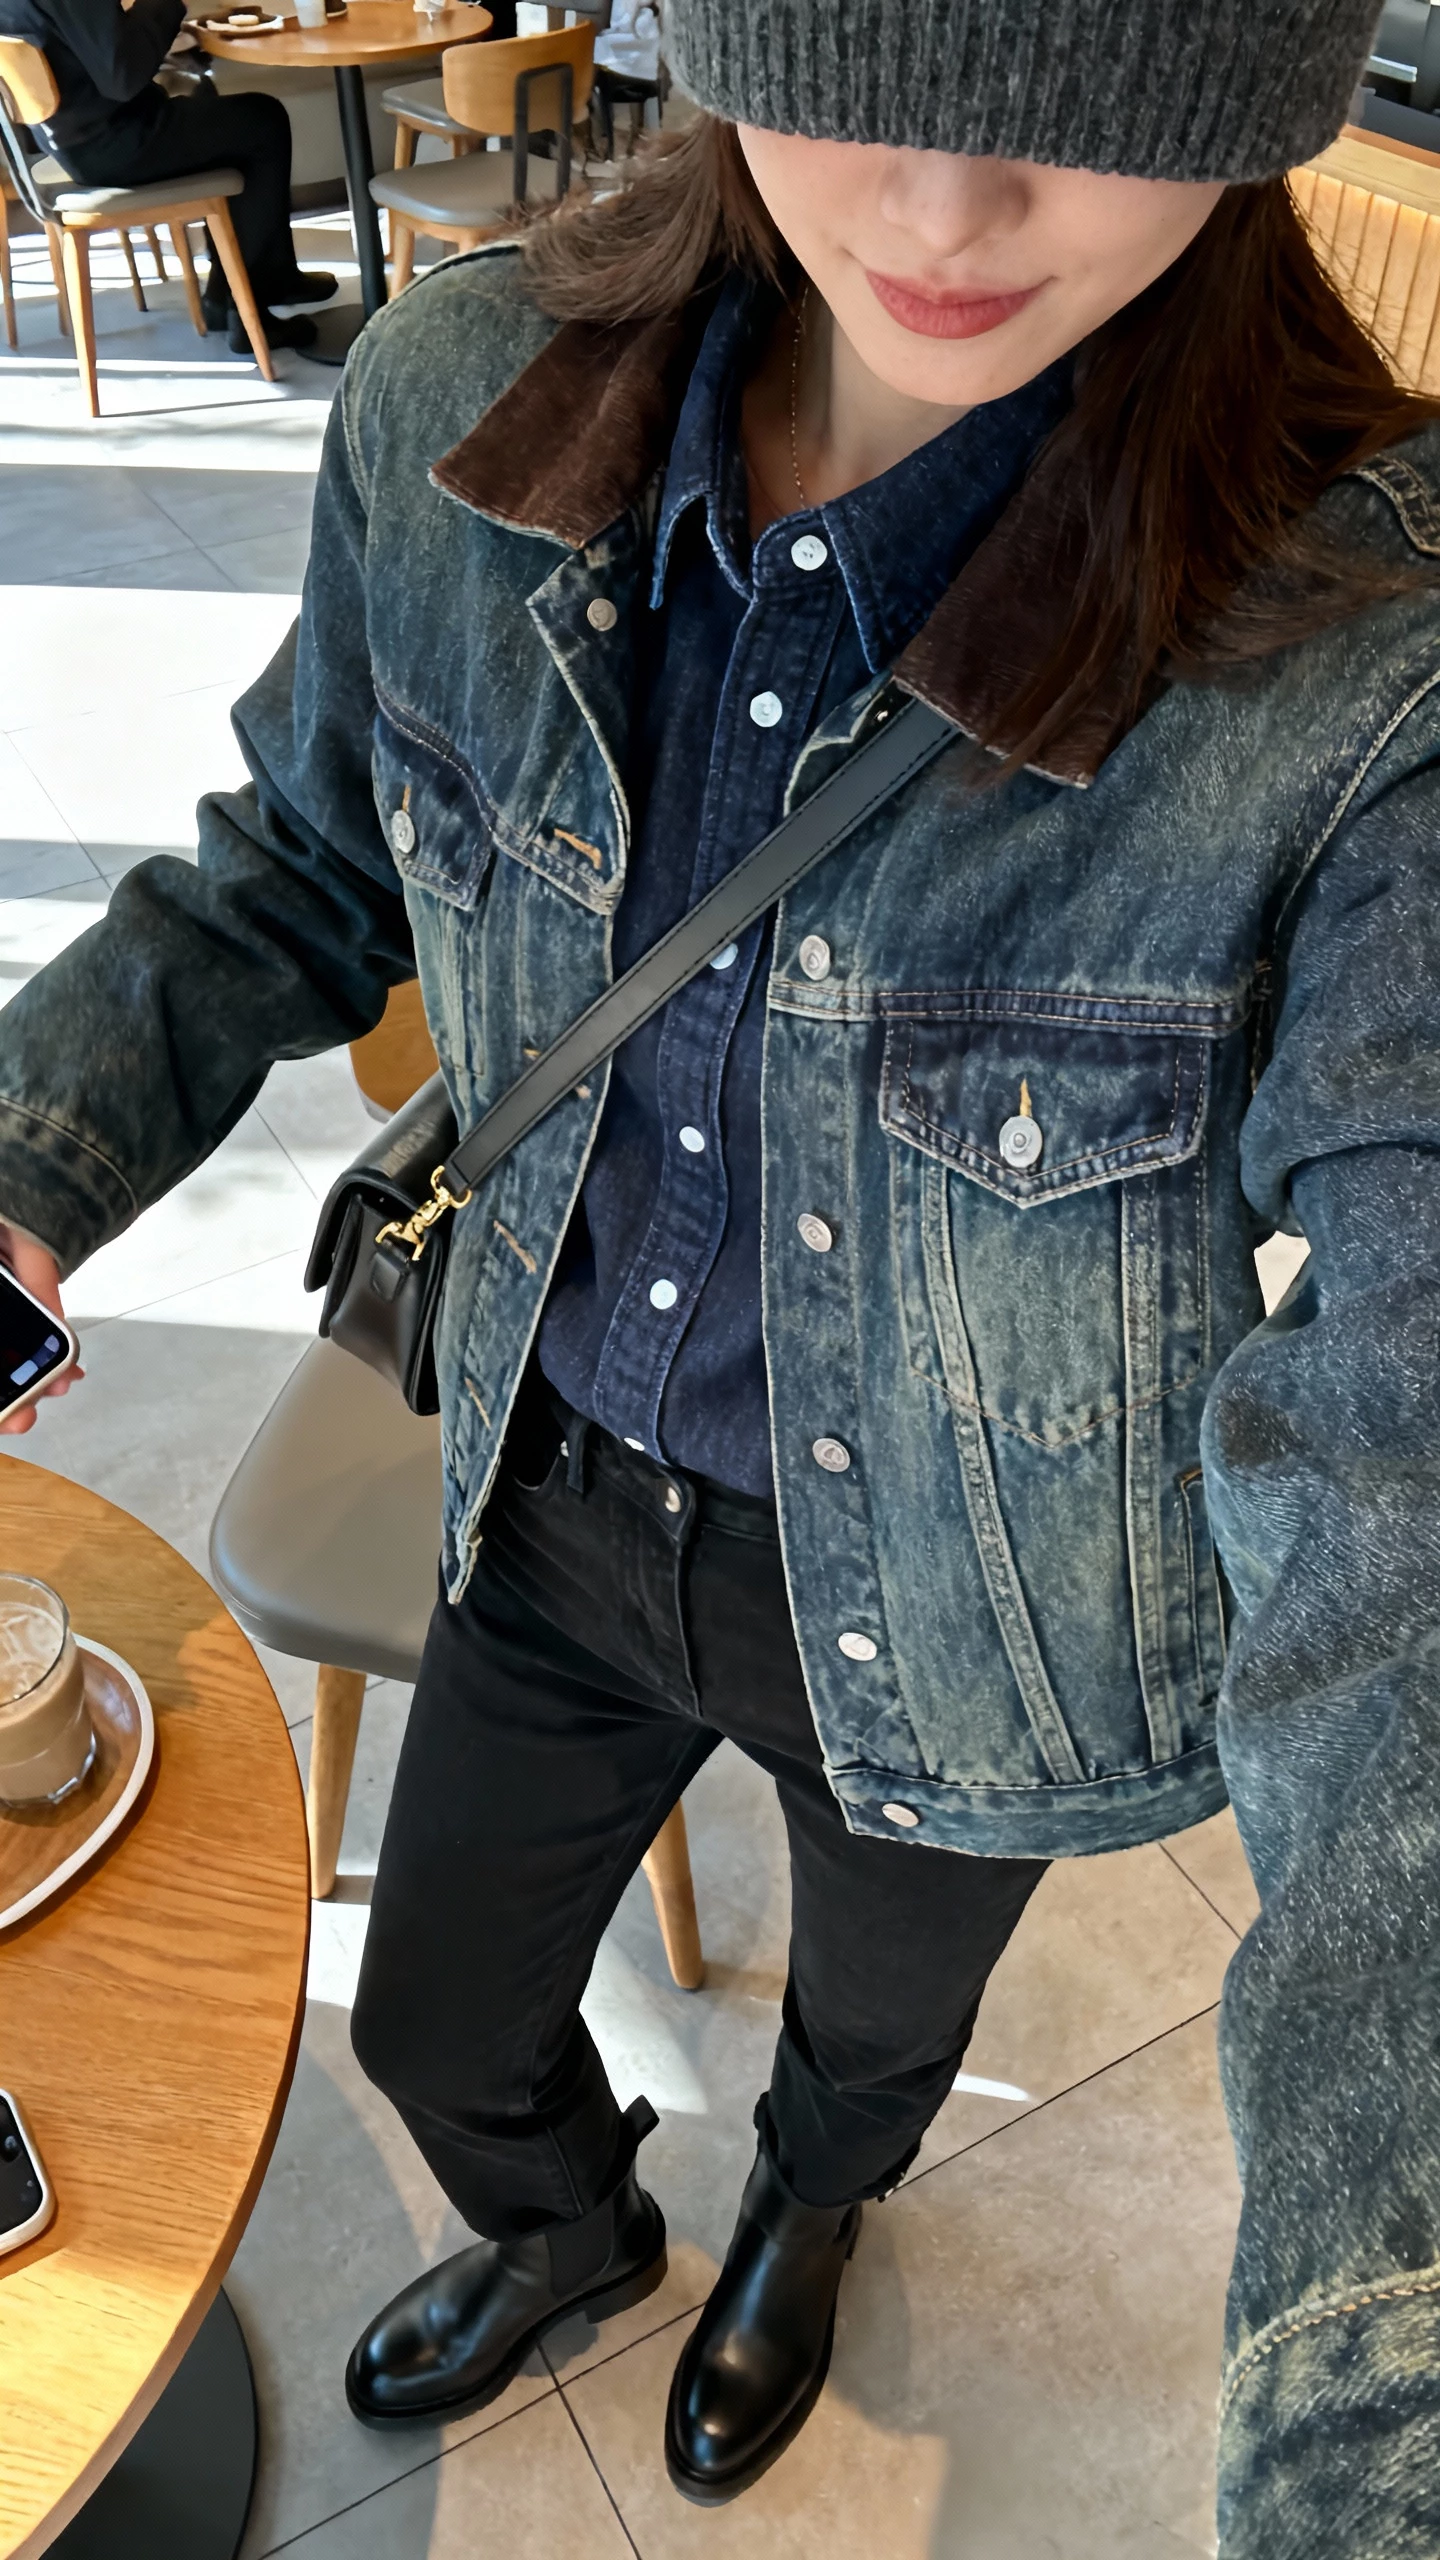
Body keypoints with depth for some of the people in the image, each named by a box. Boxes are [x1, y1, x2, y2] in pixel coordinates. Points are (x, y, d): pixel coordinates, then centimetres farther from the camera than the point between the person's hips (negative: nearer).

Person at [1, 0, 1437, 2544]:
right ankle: (565, 2232, 69)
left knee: (879, 2018, 31)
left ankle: (806, 2217, 73)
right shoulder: (461, 415, -18)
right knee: (435, 2018, 29)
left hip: (951, 1619, -3)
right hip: (561, 1491, 4)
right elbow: (308, 860, 0)